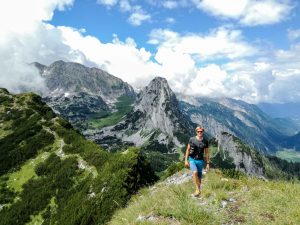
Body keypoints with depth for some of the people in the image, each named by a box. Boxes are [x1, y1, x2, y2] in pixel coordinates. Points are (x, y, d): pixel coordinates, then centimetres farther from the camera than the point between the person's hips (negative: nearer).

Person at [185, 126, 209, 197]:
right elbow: (188, 150, 1)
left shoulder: (205, 141, 2)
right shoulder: (192, 139, -3)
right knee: (195, 172, -26)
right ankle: (198, 190, -16)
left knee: (199, 177, 7)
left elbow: (206, 153, 7)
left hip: (200, 161, 2)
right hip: (192, 160, -2)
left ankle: (198, 190, 26)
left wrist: (208, 164, 4)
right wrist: (186, 160, -5)